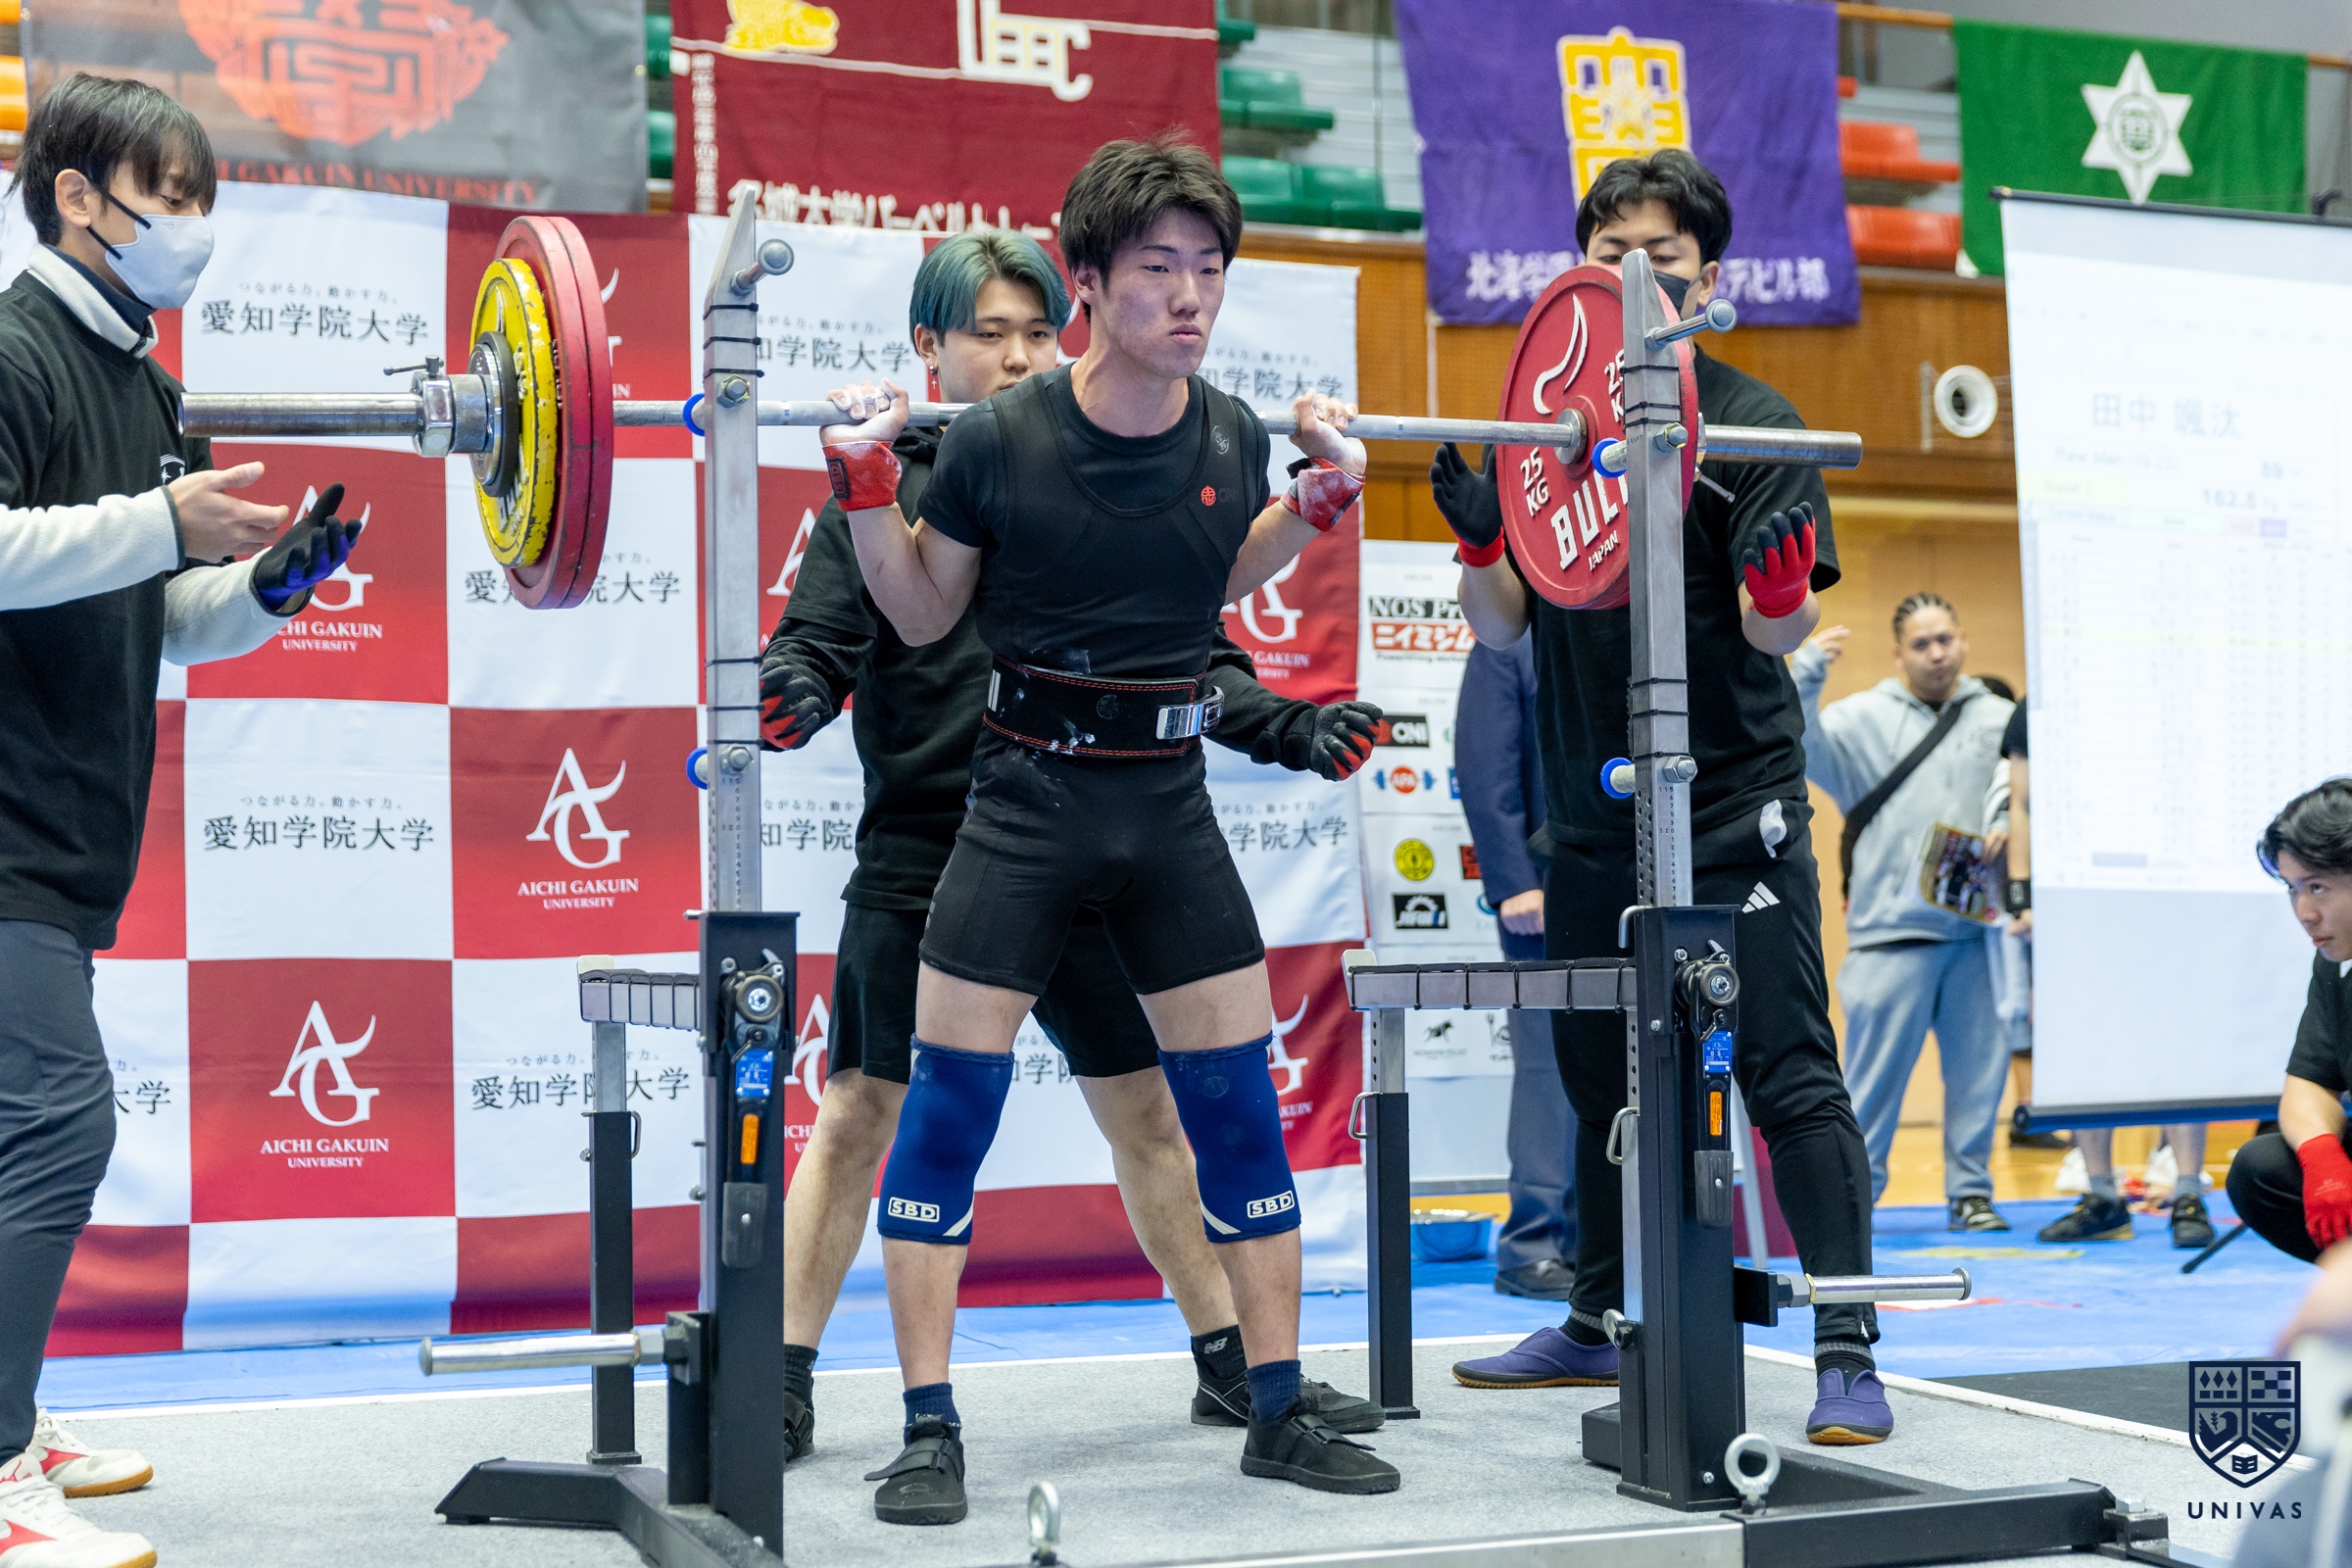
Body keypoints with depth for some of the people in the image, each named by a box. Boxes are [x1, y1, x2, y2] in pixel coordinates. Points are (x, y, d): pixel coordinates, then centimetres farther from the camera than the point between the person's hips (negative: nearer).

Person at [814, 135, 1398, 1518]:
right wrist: (865, 483, -12)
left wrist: (1323, 497, 7)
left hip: (1172, 800, 4)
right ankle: (931, 1431, 6)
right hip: (1028, 795, -3)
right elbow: (923, 614, 1)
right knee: (949, 1101, -5)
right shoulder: (998, 440, -14)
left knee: (1239, 1099, 6)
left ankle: (1282, 1412, 19)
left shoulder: (1232, 438, -3)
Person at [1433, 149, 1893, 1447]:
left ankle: (1848, 1352, -2)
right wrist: (1478, 534, -11)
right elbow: (1503, 627, 8)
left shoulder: (1753, 424, -4)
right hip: (1593, 815, 5)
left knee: (1787, 1075, -7)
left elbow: (1779, 632, -10)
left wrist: (1780, 582, -32)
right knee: (1605, 1079, 17)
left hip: (1733, 811, -5)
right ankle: (1598, 1324, 31)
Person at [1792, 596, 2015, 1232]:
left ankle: (1970, 1190, 17)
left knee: (1979, 1067, 6)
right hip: (1892, 928, -2)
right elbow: (1801, 749, -8)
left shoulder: (2000, 719, 12)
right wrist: (1804, 678, -21)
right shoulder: (1864, 717, 5)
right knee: (1875, 1067, -2)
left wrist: (2014, 823, -10)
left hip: (1977, 926, 3)